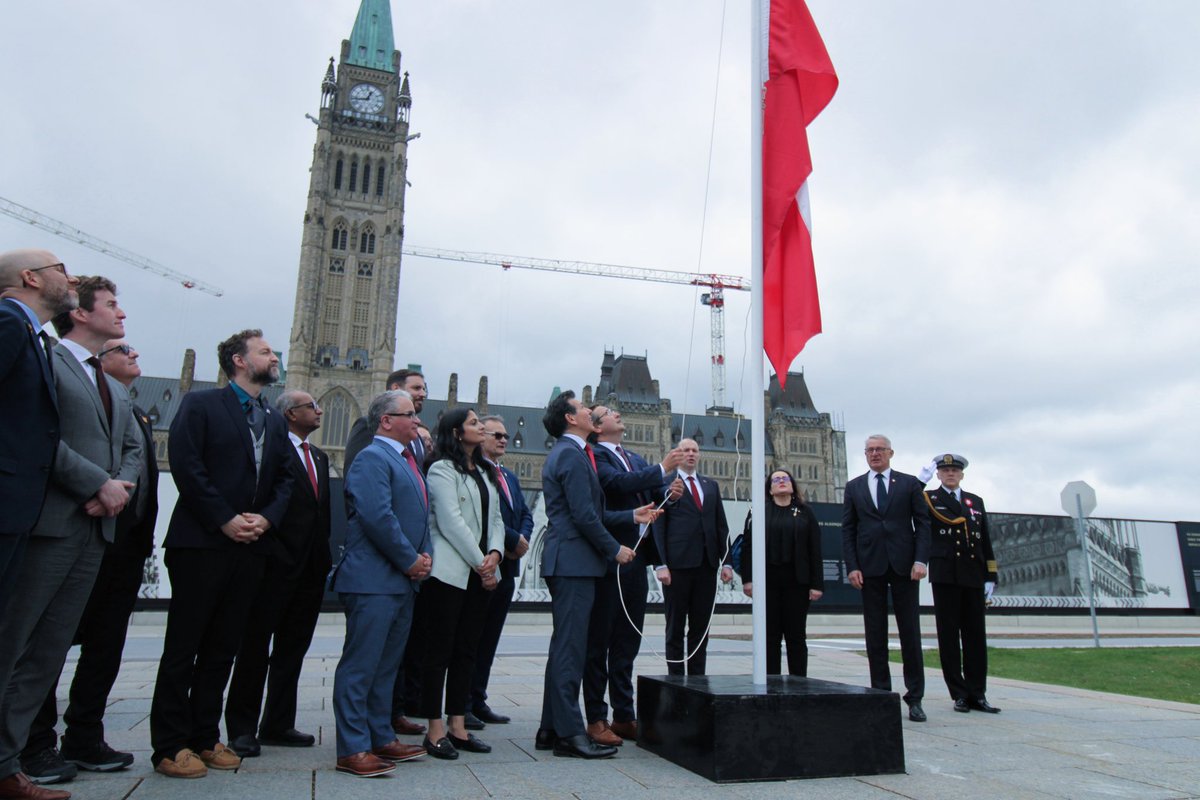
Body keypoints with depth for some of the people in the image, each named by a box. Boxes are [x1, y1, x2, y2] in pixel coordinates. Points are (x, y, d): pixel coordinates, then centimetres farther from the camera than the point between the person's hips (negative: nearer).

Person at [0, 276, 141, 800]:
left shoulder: (116, 390, 22)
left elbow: (133, 450, 20)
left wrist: (120, 488, 0)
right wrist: (100, 484, -15)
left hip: (96, 531, 8)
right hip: (49, 524, -8)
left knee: (48, 652, 9)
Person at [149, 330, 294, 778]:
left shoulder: (275, 421, 18)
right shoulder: (201, 404, -1)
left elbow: (284, 479, 13)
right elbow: (185, 464, -11)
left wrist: (267, 518, -5)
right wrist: (225, 519, -15)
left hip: (252, 547, 6)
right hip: (201, 543, -6)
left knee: (223, 648, 11)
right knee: (183, 648, 2)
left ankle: (204, 737, 20)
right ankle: (170, 746, 10)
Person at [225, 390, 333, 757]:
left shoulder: (319, 457, 17)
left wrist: (324, 557, 11)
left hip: (311, 567, 8)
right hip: (278, 563, -7)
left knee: (292, 649, 13)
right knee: (256, 646, 3)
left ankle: (278, 725, 22)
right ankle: (243, 728, 13)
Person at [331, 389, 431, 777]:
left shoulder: (407, 460, 19)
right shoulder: (372, 458, -11)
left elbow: (420, 514, 21)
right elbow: (378, 517, -22)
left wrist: (425, 554, 4)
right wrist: (410, 561, -13)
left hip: (402, 580, 10)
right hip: (374, 580, -10)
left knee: (386, 665, 16)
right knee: (361, 666, -2)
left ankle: (382, 738, 26)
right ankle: (353, 750, 6)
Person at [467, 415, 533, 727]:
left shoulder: (510, 477, 20)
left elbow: (525, 514, 16)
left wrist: (522, 539, -3)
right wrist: (513, 540, -14)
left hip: (506, 565, 9)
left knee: (489, 637, 13)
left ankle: (478, 701, 22)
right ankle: (463, 705, 10)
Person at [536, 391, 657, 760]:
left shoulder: (567, 453, 20)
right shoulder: (572, 455, -13)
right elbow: (584, 515, -18)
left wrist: (633, 516, 15)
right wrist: (615, 549, -8)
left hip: (569, 562, 11)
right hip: (574, 562, -11)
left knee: (565, 646, 14)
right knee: (570, 647, -5)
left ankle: (551, 729, 21)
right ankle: (569, 733, 1)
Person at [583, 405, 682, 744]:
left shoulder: (636, 460, 19)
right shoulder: (595, 456, -6)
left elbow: (654, 497, 14)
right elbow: (618, 482, -23)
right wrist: (662, 468, -20)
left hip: (637, 561, 8)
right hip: (609, 561, -7)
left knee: (627, 645, 14)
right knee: (599, 644, 2)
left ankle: (624, 717, 23)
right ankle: (596, 719, 11)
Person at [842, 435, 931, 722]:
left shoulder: (910, 483, 7)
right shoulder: (854, 487, 10)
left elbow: (923, 523, 3)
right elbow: (848, 529, 7)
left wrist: (920, 560, -8)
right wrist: (851, 566, -3)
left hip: (903, 565, -1)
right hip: (870, 567, 1)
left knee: (910, 632, 2)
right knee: (875, 634, 4)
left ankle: (915, 697, 10)